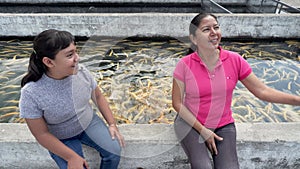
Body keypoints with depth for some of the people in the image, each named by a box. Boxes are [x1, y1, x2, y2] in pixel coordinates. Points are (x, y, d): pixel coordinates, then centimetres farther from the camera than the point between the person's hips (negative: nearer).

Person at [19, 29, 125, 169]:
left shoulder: (81, 71, -18)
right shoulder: (31, 93, -27)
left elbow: (98, 96, -1)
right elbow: (42, 134, -18)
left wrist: (112, 124, -4)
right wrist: (72, 157, -20)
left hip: (89, 123, 3)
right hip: (61, 139, -2)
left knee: (114, 150, -14)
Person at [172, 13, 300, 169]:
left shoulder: (235, 60, -8)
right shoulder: (184, 65, -14)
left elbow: (262, 91, -3)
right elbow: (177, 103, -8)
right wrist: (203, 131, -11)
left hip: (223, 125, 2)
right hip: (191, 123, -2)